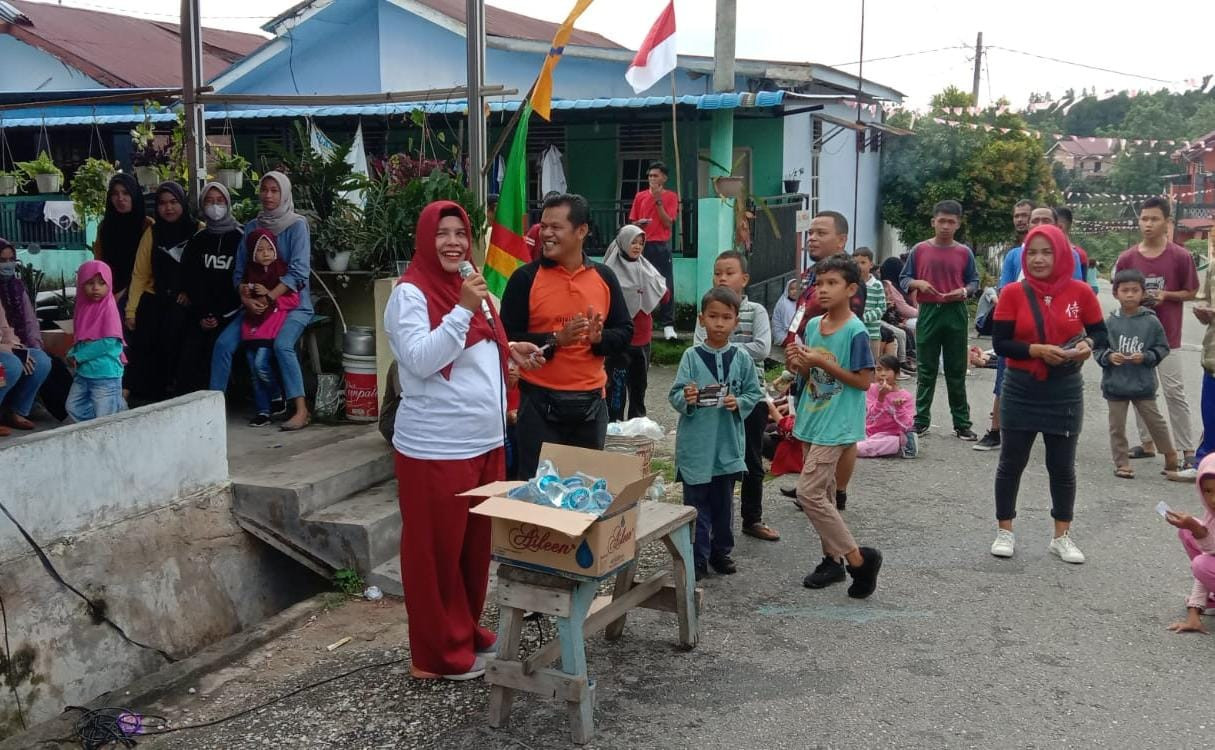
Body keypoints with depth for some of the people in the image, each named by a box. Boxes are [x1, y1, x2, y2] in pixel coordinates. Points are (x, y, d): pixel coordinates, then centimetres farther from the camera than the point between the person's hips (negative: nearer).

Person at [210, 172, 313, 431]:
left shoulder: (297, 225, -4)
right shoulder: (252, 227, 9)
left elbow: (298, 272, -13)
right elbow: (240, 271, 9)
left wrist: (269, 298, -20)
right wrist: (246, 298, -11)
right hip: (255, 303, 5)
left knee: (282, 344, -31)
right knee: (223, 343, -13)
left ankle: (301, 410, -28)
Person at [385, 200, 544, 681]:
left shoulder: (471, 287, 14)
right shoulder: (410, 294, -11)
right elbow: (420, 361, -23)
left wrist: (508, 351, 7)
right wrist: (465, 309, -27)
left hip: (485, 442, 8)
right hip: (436, 448, -8)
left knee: (477, 545, 17)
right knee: (436, 551, 3)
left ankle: (468, 631, 32)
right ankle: (439, 653, 15)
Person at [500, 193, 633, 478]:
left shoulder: (604, 277, 5)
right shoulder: (525, 278, -5)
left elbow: (625, 332, 8)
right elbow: (508, 338, -8)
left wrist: (599, 337, -13)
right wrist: (555, 339, -20)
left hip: (590, 400, 3)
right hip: (540, 401, -3)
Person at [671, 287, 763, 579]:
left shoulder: (742, 357, 0)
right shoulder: (691, 356, -5)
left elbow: (755, 393, 5)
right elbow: (675, 396, -7)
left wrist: (738, 403, -14)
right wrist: (686, 398, -28)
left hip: (728, 444, 2)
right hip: (696, 443, -2)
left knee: (723, 501, 14)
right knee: (697, 503, 4)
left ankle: (720, 551, 30)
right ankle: (697, 559, 12)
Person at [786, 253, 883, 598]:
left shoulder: (855, 331, -15)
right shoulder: (813, 326, 7)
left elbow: (864, 381, -15)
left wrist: (822, 362, -20)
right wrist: (798, 364, -7)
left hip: (837, 425, -8)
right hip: (811, 419, 8)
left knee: (809, 492, -13)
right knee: (822, 492, 14)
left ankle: (858, 558, -2)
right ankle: (832, 559, 26)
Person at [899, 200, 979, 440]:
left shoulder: (964, 253, 4)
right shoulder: (919, 250, 2)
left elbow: (974, 281, 10)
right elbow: (903, 279, 6)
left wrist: (964, 291, -11)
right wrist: (918, 283, -14)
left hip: (956, 314, 0)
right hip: (928, 312, 0)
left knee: (956, 372, 6)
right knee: (925, 370, 5)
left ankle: (962, 423, 12)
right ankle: (921, 420, 13)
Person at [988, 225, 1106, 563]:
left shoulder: (1080, 292, -4)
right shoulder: (1013, 293, -7)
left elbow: (1100, 334, 5)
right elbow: (1000, 343, -9)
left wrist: (1088, 345, -17)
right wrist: (1037, 350, -23)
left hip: (1065, 391, 1)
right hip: (1020, 390, -1)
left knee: (1062, 466, 10)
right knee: (1011, 462, 8)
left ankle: (1062, 536, 23)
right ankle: (1005, 531, 23)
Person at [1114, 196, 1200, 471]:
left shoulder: (1180, 256, -7)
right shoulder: (1126, 258, 0)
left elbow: (1192, 292, 2)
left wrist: (1166, 295, -15)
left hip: (1166, 336, -3)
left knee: (1174, 393, -3)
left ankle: (1187, 452, 2)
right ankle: (1147, 443, 22)